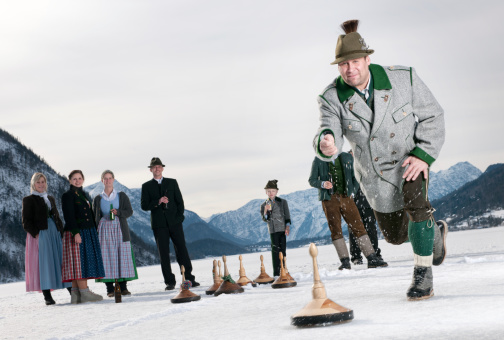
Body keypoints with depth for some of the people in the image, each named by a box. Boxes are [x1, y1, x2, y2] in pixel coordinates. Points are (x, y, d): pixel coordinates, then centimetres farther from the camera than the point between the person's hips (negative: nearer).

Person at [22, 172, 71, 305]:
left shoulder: (50, 199, 21)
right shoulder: (28, 200, 3)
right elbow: (26, 221, -3)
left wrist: (60, 230, 8)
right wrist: (35, 233, -15)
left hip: (54, 233, 5)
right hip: (40, 234, -5)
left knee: (60, 260, 2)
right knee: (44, 263, -10)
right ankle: (47, 295, -10)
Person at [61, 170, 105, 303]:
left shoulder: (85, 195, 20)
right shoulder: (67, 196, -4)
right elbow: (69, 216, -13)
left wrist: (95, 231, 17)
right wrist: (75, 232, -21)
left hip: (88, 232, 8)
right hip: (75, 233, -8)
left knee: (85, 262, 4)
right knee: (79, 262, -9)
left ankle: (76, 294, 6)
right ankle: (85, 293, -10)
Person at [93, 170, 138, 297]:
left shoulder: (121, 196, 11)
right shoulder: (98, 199, 12)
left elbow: (129, 211, 4)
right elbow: (95, 218, 11)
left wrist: (118, 212, -14)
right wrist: (96, 233, -1)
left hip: (120, 229, 0)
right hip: (105, 229, 0)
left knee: (123, 256, -5)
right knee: (107, 257, -7)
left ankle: (123, 287, 0)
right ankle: (110, 289, -4)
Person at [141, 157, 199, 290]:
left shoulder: (172, 182, 13)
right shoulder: (146, 186, 9)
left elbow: (179, 201, 10)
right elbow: (144, 205, 0)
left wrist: (179, 216, -3)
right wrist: (158, 202, -14)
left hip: (174, 222, 1)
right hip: (159, 224, -1)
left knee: (182, 250, -2)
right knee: (164, 254, -1)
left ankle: (189, 279, 2)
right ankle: (169, 282, 3)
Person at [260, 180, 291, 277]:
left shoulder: (283, 202, 8)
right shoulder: (264, 205, 8)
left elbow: (287, 215, 5)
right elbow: (264, 219, 2)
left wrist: (287, 226, -7)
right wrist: (266, 211, -18)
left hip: (282, 229, 0)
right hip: (273, 230, 0)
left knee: (283, 249, 0)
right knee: (275, 250, -5)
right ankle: (276, 273, -5)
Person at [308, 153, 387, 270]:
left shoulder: (347, 158, 11)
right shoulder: (318, 161, 5)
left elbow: (355, 177, 17)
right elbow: (312, 180, 7)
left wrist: (352, 191, 2)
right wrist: (322, 184, -13)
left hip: (346, 197, 1)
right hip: (329, 199, -1)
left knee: (358, 227, -3)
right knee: (335, 230, -2)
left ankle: (372, 259, -2)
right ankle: (345, 261, 3)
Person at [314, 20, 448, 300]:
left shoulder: (403, 78, -18)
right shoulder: (332, 98, -16)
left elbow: (432, 116, -9)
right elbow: (329, 133, -28)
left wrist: (424, 155, -20)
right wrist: (326, 146, -54)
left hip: (411, 160, -3)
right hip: (374, 174, 3)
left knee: (415, 203, -32)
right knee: (396, 235, 16)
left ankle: (423, 273, -16)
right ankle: (435, 233, 49)